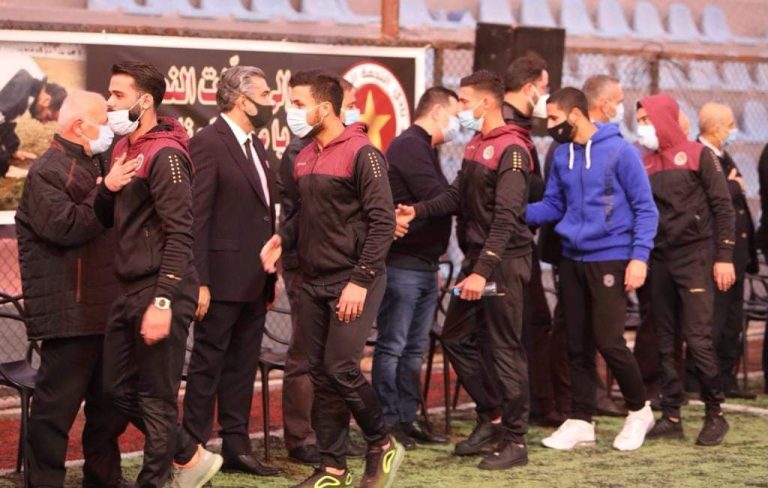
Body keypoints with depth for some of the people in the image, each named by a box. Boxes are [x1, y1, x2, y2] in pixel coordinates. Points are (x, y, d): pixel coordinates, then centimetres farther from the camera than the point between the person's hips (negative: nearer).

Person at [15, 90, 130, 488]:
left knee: (111, 403, 16)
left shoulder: (94, 166, 18)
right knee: (57, 406, -4)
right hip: (69, 316, -9)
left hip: (106, 308, 9)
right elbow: (66, 227, -26)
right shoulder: (46, 172, -12)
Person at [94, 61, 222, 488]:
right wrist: (108, 186, -4)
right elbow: (105, 219, 18)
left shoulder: (165, 155, -14)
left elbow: (179, 235, -19)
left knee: (156, 398, 0)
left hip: (160, 291, -9)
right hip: (130, 291, 9)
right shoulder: (124, 149, 13)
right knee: (119, 389, 14)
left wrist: (162, 302, -24)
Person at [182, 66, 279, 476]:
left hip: (255, 281, 8)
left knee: (242, 366, 12)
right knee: (208, 365, -1)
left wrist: (271, 273, 14)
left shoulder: (255, 145, 15)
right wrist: (199, 281, -19)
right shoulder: (207, 143, -12)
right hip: (222, 279, -8)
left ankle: (236, 447, 19)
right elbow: (196, 217, -16)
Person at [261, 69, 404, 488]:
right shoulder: (304, 158, 11)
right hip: (313, 282, 7)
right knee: (321, 375, 7)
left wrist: (361, 280, -20)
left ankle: (381, 445, 11)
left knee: (341, 369, -11)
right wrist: (283, 238, 2)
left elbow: (382, 221, -16)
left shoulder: (361, 153, -12)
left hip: (352, 281, -7)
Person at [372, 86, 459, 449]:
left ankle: (407, 419, 19)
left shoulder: (423, 148, 20)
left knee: (414, 348, 13)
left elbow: (439, 200, 17)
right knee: (392, 347, -4)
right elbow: (436, 197, -20)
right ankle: (387, 422, 0)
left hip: (424, 265, 10)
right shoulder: (409, 146, -13)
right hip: (403, 264, -10)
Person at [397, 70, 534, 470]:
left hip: (504, 263, -9)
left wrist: (484, 270, -30)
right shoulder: (476, 145, 13)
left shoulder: (511, 150, -16)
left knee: (505, 349, -3)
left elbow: (506, 218, -23)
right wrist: (418, 211, -7)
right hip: (476, 258, 9)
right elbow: (457, 196, 11)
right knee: (457, 338, 14)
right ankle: (491, 417, 27)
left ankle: (515, 441, 4)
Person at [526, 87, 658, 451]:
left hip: (610, 259, -6)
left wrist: (639, 257, -16)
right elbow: (553, 205, 11)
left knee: (608, 341, -8)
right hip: (572, 259, 6)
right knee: (578, 344, 9)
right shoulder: (562, 156, 6)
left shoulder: (619, 152, -11)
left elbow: (645, 209, -9)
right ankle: (580, 421, 16)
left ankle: (639, 410, 13)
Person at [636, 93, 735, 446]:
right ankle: (671, 416, 11)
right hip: (660, 259, 5)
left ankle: (715, 414, 1)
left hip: (695, 258, -5)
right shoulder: (645, 164, 11)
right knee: (665, 341, 6)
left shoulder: (698, 155, -3)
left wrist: (724, 256, -10)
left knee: (697, 338, -11)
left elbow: (722, 206, -5)